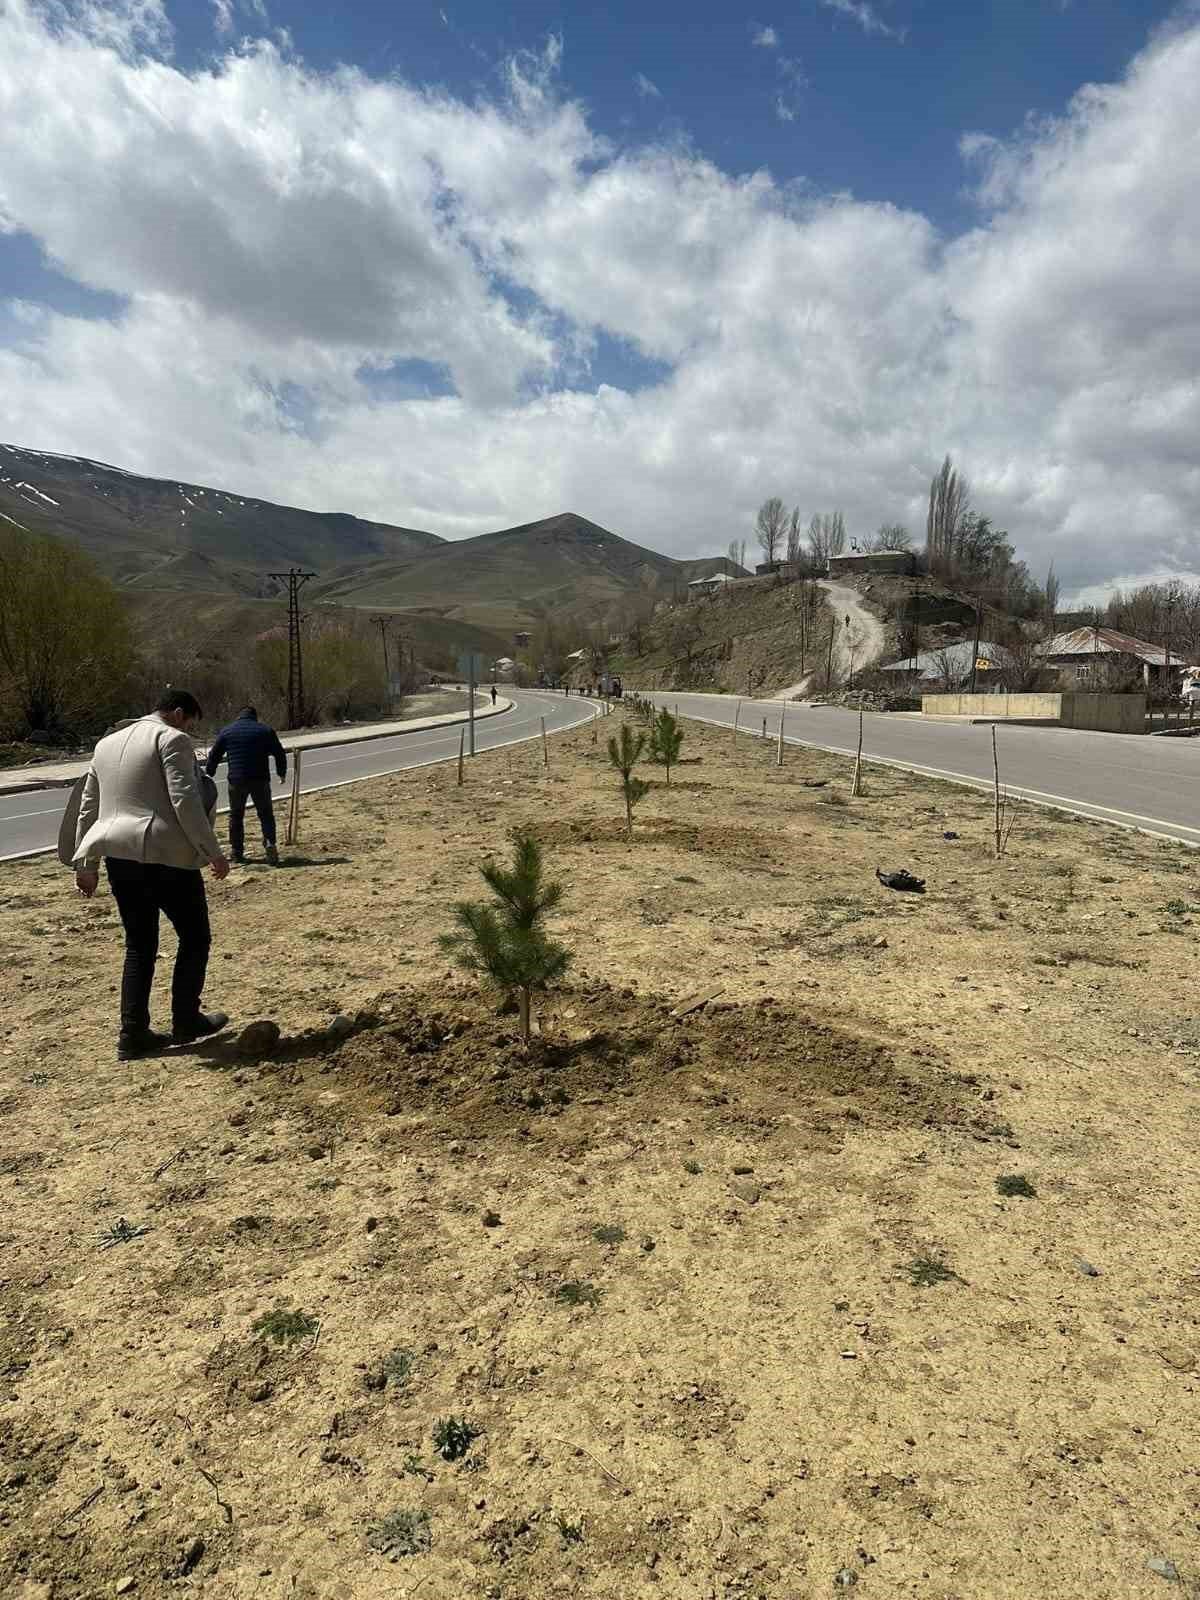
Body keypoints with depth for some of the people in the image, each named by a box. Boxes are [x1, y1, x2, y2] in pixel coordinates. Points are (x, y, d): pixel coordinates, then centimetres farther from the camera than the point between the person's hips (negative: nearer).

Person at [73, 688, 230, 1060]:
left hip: (118, 855, 8)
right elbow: (185, 801, -16)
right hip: (164, 855, -7)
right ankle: (186, 1021, 16)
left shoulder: (107, 743, 20)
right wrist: (213, 852, -12)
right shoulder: (172, 739, -5)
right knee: (194, 936, 10)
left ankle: (133, 1034, 14)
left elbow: (88, 806, 21)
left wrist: (85, 863, 25)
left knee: (139, 945, 15)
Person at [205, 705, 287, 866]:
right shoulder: (266, 730, 5)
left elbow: (214, 756, 12)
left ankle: (237, 852, 15)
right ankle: (270, 842, -13)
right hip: (260, 780, -1)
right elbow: (280, 754, 7)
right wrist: (282, 774, 21)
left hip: (236, 780, 1)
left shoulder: (226, 732, 8)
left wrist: (208, 775, 24)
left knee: (236, 816, 13)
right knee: (265, 814, 9)